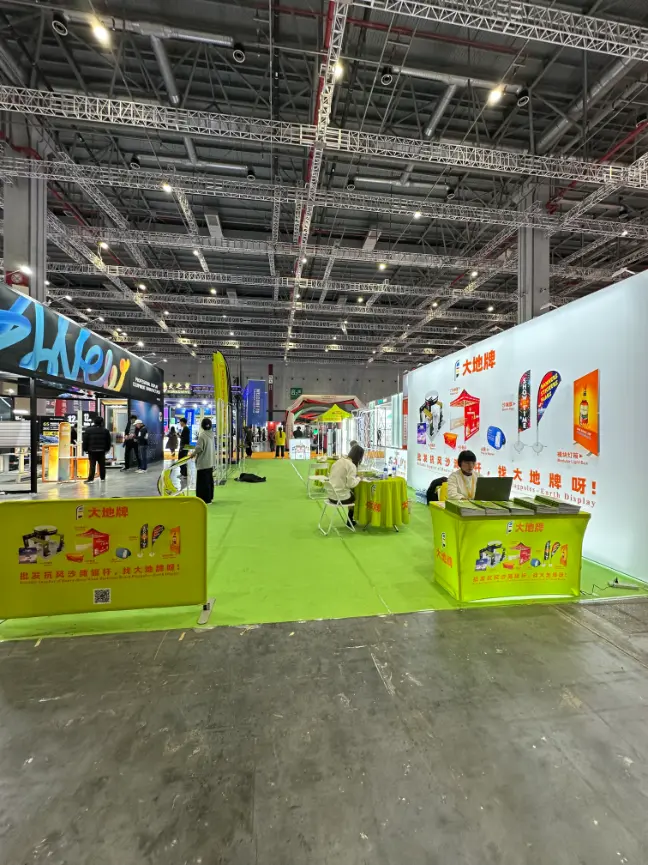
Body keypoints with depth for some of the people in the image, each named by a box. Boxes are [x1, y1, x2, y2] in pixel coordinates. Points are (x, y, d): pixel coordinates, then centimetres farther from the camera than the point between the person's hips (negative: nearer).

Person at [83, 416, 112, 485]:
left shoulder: (88, 430, -3)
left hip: (92, 450, -2)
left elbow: (85, 440, -2)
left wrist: (85, 449, 5)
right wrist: (107, 449, 18)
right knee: (102, 465, 10)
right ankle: (102, 478, 17)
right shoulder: (105, 430, 3)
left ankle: (91, 479, -8)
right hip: (102, 450, 2)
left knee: (92, 465, -2)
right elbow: (108, 441, 9)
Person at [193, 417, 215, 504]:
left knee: (203, 481, 0)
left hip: (203, 462, -8)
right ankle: (210, 497, 24)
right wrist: (196, 452, 19)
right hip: (210, 461, 8)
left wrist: (193, 454, 0)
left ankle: (205, 500, 3)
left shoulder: (202, 435, -18)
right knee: (209, 480, 15)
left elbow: (199, 448, -19)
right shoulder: (211, 435, 5)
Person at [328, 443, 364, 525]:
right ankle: (350, 520, 36)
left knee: (352, 492, 29)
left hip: (331, 494, 7)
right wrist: (358, 478, -5)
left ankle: (350, 519, 38)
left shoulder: (339, 461, 5)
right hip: (340, 497, -7)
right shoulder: (351, 465, -17)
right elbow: (351, 484, -23)